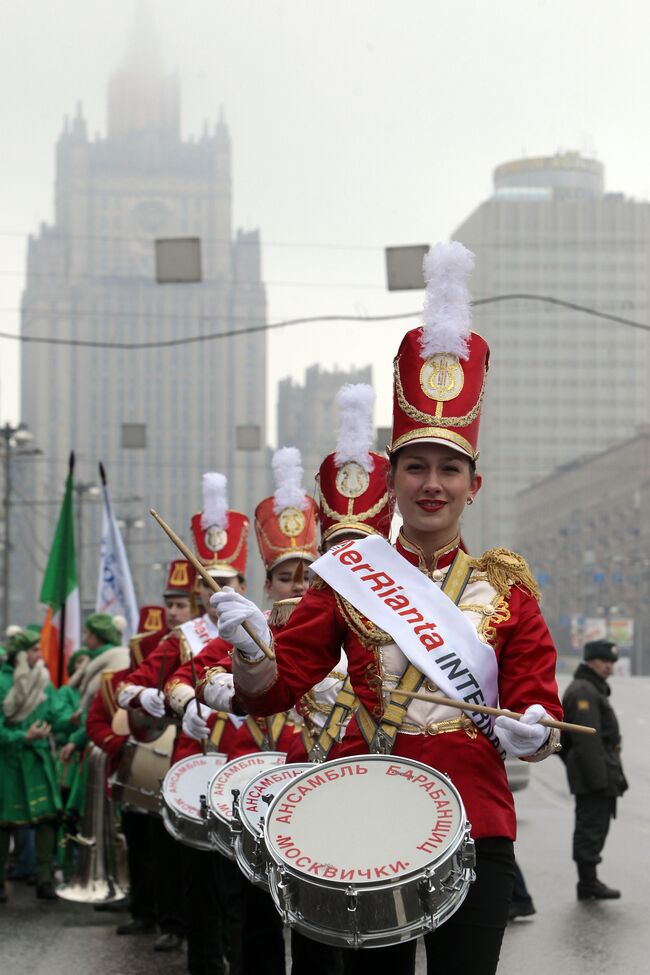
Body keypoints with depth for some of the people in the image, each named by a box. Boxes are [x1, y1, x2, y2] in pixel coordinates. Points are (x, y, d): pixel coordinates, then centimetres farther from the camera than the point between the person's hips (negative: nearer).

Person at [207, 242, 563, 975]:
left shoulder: (506, 587, 5)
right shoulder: (348, 573, 4)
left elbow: (538, 704, 3)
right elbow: (273, 688, 1)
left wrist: (533, 730, -19)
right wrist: (247, 648, -20)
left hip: (475, 822, 0)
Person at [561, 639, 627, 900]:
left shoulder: (593, 690, 22)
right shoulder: (583, 692, -14)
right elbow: (587, 739, -22)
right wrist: (599, 778, -25)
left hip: (598, 775, 11)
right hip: (595, 773, -11)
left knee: (590, 827, 13)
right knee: (591, 827, -8)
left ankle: (588, 882, 19)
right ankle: (588, 884, -6)